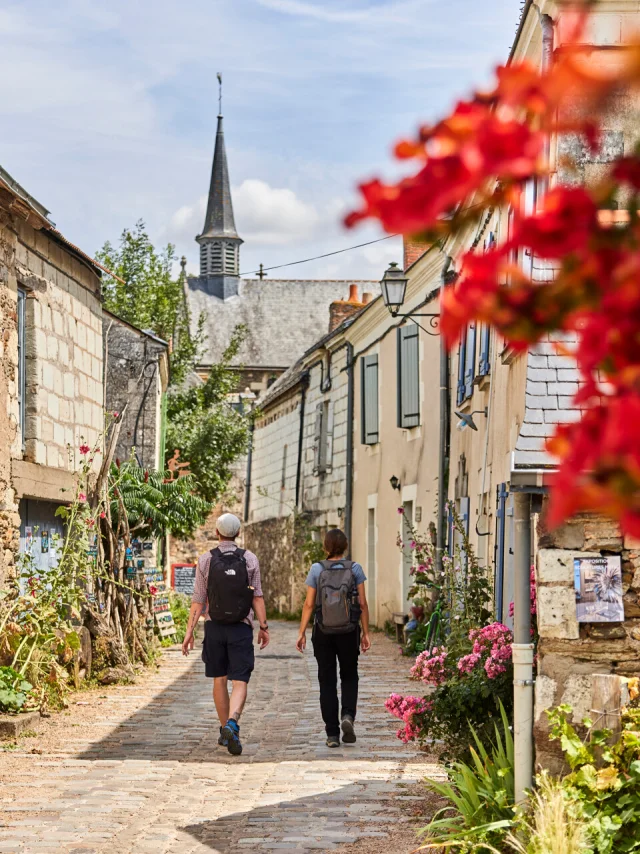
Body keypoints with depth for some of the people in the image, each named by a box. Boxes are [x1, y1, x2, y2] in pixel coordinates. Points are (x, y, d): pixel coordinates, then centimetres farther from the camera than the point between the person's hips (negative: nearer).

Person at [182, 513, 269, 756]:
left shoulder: (206, 560, -2)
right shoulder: (249, 559, -2)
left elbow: (198, 600, -4)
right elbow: (257, 597, -3)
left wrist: (189, 631, -1)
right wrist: (264, 627, 3)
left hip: (214, 627, 1)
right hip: (241, 627, -1)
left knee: (219, 680, 15)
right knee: (240, 682, -4)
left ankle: (225, 730, 22)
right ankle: (232, 724, -27)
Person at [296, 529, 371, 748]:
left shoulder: (317, 570, -4)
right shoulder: (354, 569, -3)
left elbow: (309, 604, -5)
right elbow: (363, 603, -3)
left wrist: (302, 633, 0)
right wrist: (365, 633, 4)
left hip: (323, 632, 0)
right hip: (349, 631, 0)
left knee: (327, 681, 7)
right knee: (349, 676, 18)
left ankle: (332, 734, 5)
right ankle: (348, 715, -6)